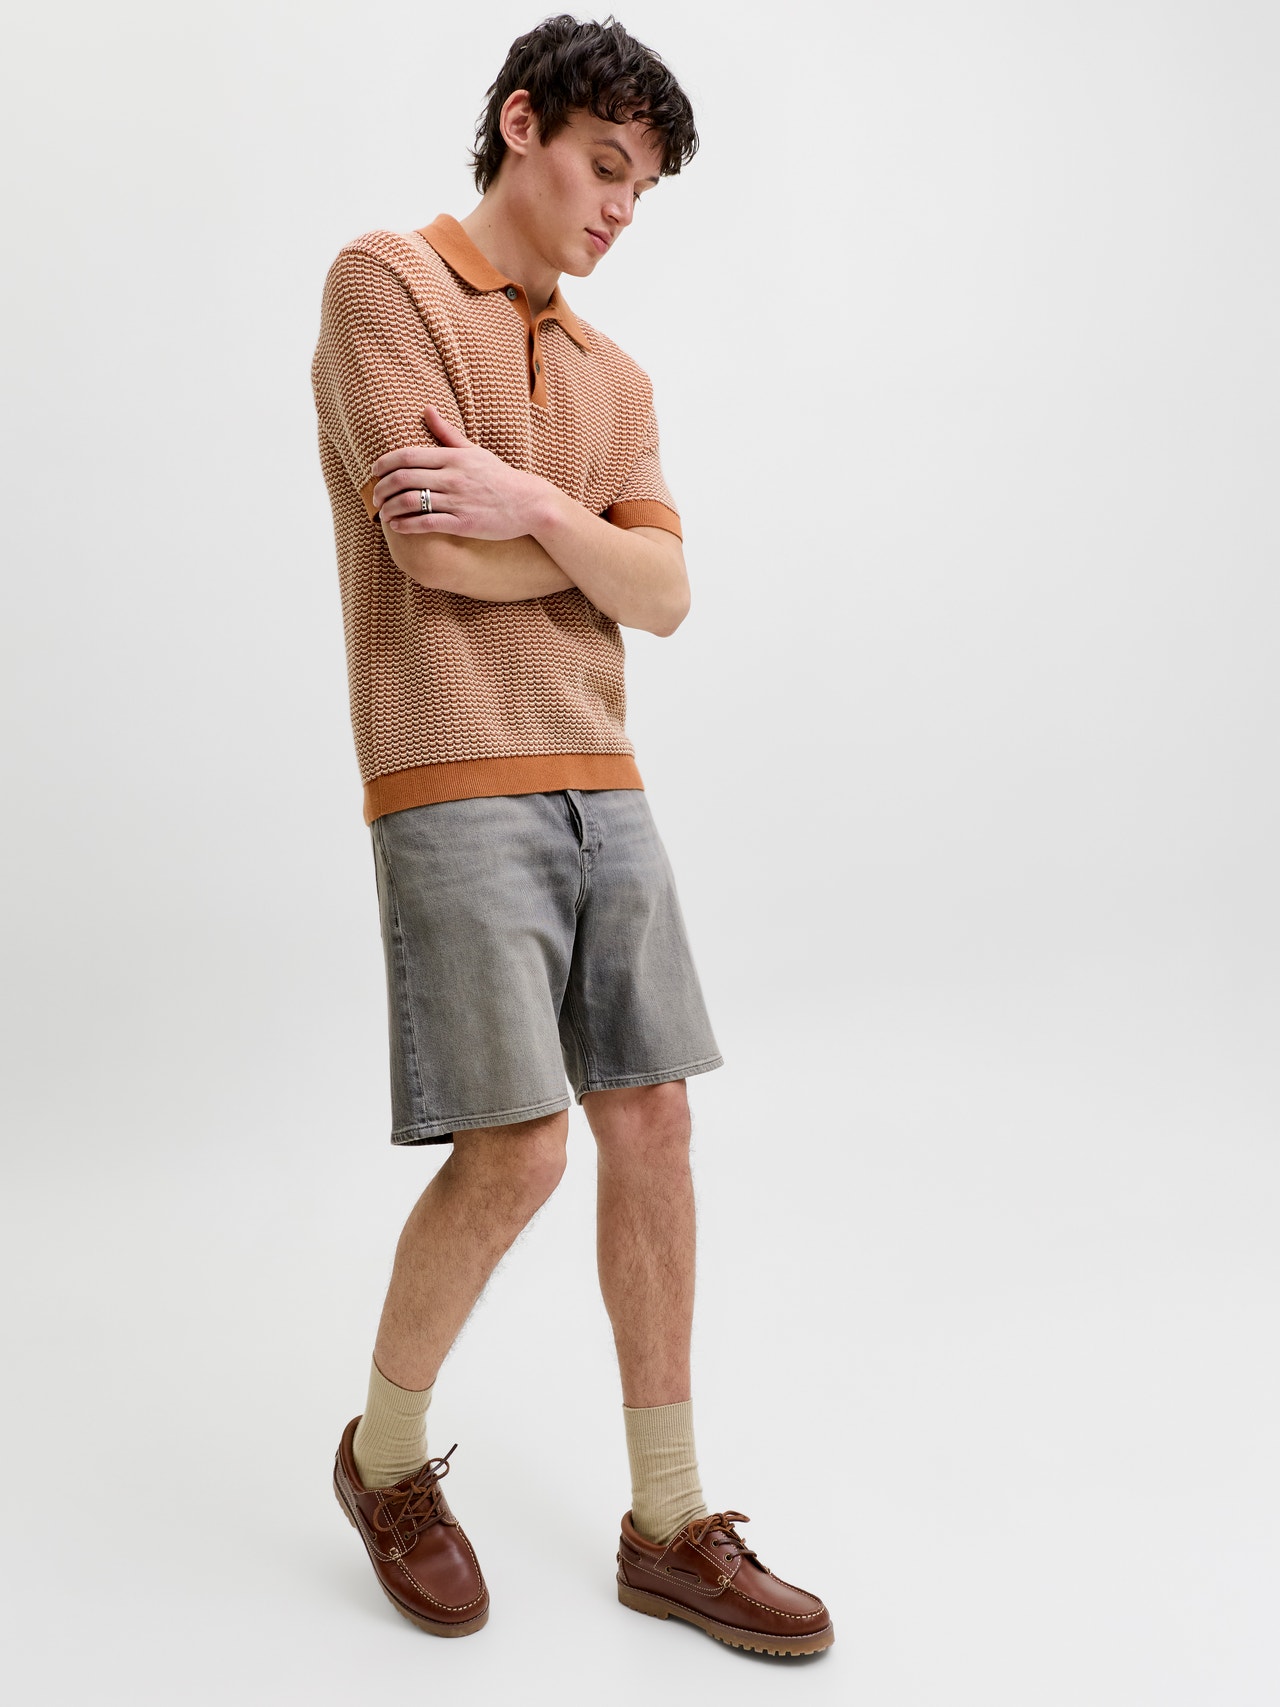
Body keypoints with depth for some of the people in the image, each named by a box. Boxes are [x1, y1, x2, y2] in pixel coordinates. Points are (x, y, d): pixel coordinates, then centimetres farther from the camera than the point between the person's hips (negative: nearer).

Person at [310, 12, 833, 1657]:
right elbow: (430, 549, -13)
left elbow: (662, 596, 5)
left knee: (651, 1123, 4)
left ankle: (670, 1527, 16)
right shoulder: (384, 280, 0)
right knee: (514, 1151, -10)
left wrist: (535, 510, -13)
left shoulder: (615, 377, 20)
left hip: (599, 782, 7)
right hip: (453, 786, -7)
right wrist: (595, 543, 2)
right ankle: (388, 1454, 18)